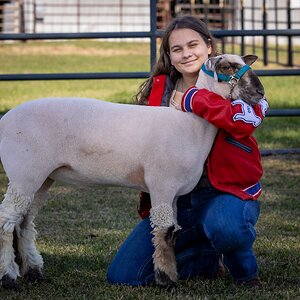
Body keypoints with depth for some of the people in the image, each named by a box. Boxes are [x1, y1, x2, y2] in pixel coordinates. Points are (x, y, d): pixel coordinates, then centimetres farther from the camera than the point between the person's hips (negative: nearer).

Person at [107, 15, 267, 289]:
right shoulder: (159, 89, 11)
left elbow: (246, 119, -25)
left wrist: (193, 99, -22)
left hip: (224, 192, -5)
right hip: (174, 198, 5)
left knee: (224, 226, -43)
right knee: (122, 276, -5)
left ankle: (245, 271, -4)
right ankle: (211, 259, 16)